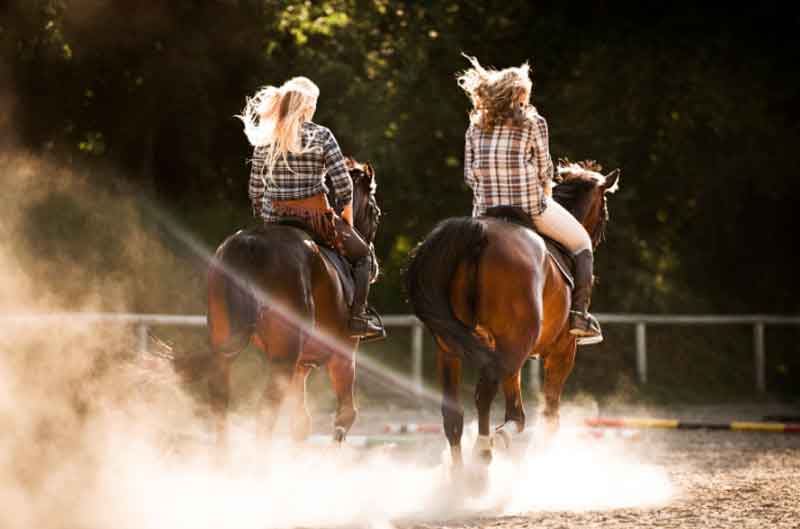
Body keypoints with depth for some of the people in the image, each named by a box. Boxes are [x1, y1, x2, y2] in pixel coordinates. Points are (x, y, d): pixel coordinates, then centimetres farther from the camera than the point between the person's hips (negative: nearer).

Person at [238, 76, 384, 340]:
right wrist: (346, 218, 4)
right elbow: (343, 183, -10)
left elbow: (255, 187, 7)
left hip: (273, 219, 3)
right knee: (361, 255, 16)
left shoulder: (264, 138, 4)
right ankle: (357, 318, 4)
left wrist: (262, 217, 20)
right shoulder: (321, 135, -6)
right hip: (314, 214, -3)